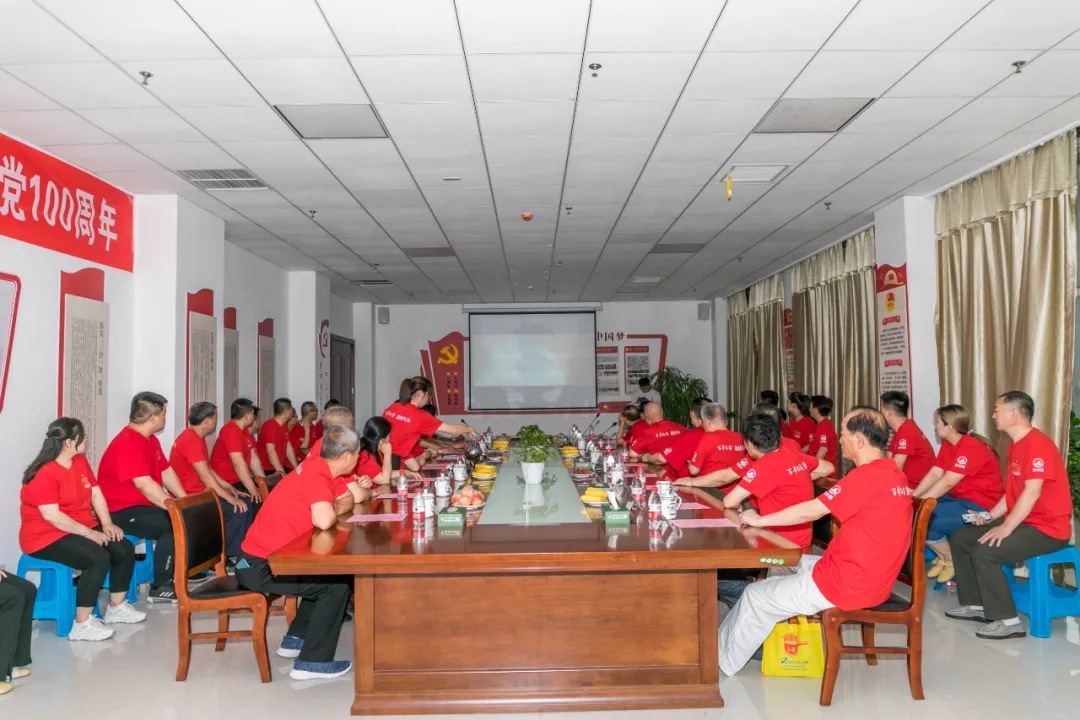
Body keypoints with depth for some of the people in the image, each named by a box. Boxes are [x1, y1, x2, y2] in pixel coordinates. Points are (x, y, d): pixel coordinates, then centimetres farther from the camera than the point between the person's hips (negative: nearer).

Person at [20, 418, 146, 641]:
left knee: (125, 549, -6)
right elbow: (52, 516, -25)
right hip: (46, 536, -9)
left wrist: (107, 524, -8)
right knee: (98, 558, -29)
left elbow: (96, 495, 6)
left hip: (81, 529, 9)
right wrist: (89, 533, -24)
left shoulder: (80, 461, 6)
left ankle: (116, 607, 12)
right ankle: (82, 625, -20)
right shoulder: (44, 473, -20)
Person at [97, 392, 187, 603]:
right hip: (122, 512, -10)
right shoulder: (128, 443, -22)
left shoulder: (150, 439, 10)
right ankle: (160, 588, -14)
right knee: (175, 524, -25)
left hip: (144, 506, 10)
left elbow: (166, 472, 12)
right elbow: (144, 484, -30)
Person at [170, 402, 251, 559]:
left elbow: (208, 469, 19)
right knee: (239, 510, -17)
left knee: (244, 503, 7)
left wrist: (229, 487, 12)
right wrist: (230, 498, -21)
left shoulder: (196, 438, 12)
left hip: (200, 493, 11)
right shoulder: (191, 440, -21)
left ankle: (243, 551, 11)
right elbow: (205, 476, -25)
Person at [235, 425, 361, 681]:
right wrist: (336, 513, -15)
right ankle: (313, 661, -2)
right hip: (260, 567, -10)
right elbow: (323, 520, -36)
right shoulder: (317, 475, -22)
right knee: (337, 583, -8)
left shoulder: (315, 466, 5)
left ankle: (296, 638, 31)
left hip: (260, 556, 10)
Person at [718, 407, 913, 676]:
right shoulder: (893, 473, 6)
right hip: (871, 576, 9)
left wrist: (759, 520, -5)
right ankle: (725, 643, 30)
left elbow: (810, 511, -18)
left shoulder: (867, 475, -23)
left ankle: (723, 663, 23)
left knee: (756, 596, 4)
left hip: (847, 583, -9)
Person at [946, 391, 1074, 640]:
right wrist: (991, 516, 7)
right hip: (1020, 521, 10)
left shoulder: (1038, 444, -20)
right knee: (959, 538, 7)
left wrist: (1005, 528, -26)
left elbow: (1032, 493, -26)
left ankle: (1008, 620, -12)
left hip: (1047, 528, -10)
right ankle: (976, 605, 14)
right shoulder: (1015, 445, 12)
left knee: (984, 551, -26)